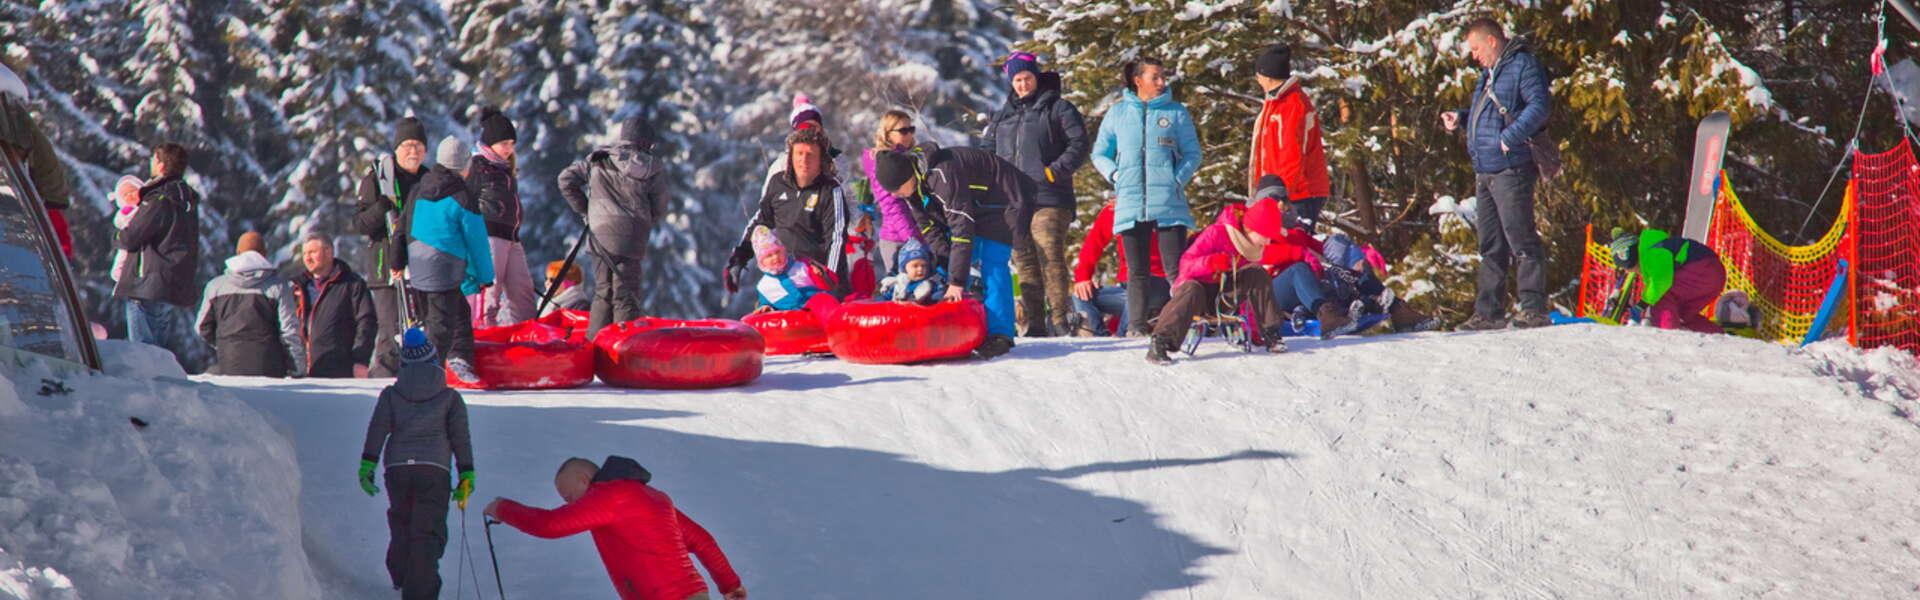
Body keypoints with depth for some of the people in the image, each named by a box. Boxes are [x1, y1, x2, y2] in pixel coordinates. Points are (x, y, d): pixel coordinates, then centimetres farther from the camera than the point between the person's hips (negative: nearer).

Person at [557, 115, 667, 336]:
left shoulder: (598, 159, 9)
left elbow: (566, 179, 9)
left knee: (603, 292, 14)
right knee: (626, 295, -1)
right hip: (632, 238, -3)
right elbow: (659, 210, 4)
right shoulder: (653, 169, 1)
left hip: (601, 234, 3)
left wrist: (584, 210, 16)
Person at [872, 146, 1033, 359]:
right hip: (975, 209, 9)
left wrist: (956, 281, -35)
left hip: (1003, 203, -9)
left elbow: (962, 229, -37)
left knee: (992, 265, -20)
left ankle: (1000, 334, -21)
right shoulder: (915, 188, -8)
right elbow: (929, 229, 0)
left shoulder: (944, 176, -37)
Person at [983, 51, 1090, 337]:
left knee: (1050, 257, -15)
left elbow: (1079, 144, -2)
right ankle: (1034, 322, 4)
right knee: (1025, 262, 3)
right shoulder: (1003, 117, 22)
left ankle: (1060, 317, -14)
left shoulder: (1058, 109, 5)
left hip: (1048, 199, -5)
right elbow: (987, 150, 28)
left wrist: (1055, 170, -13)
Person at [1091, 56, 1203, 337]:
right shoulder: (1117, 113, 10)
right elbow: (1100, 154, 17)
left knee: (1177, 269, -6)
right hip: (1130, 203, 2)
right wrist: (1115, 176, -1)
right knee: (1137, 271, 5)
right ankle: (1137, 324, 8)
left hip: (1169, 204, -2)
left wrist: (1179, 178, -7)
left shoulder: (1176, 112, 6)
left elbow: (1192, 154, 9)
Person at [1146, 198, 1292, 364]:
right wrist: (1211, 262, -40)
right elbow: (1185, 265, -22)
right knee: (1191, 291, -41)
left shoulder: (1257, 247, 1)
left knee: (1257, 273, -17)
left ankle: (1270, 335, -16)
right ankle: (1158, 345, -49)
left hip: (1225, 293, 5)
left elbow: (1258, 288, 10)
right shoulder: (1216, 233, -19)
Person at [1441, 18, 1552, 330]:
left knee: (1520, 239, -11)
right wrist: (1461, 118, 16)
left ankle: (1534, 309, -11)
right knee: (1490, 245, 11)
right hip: (1485, 172, 10)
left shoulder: (1522, 66, -8)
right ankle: (1489, 312, 15)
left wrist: (1510, 137, -26)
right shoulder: (1490, 73, 22)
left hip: (1511, 168, -10)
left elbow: (1539, 105, -20)